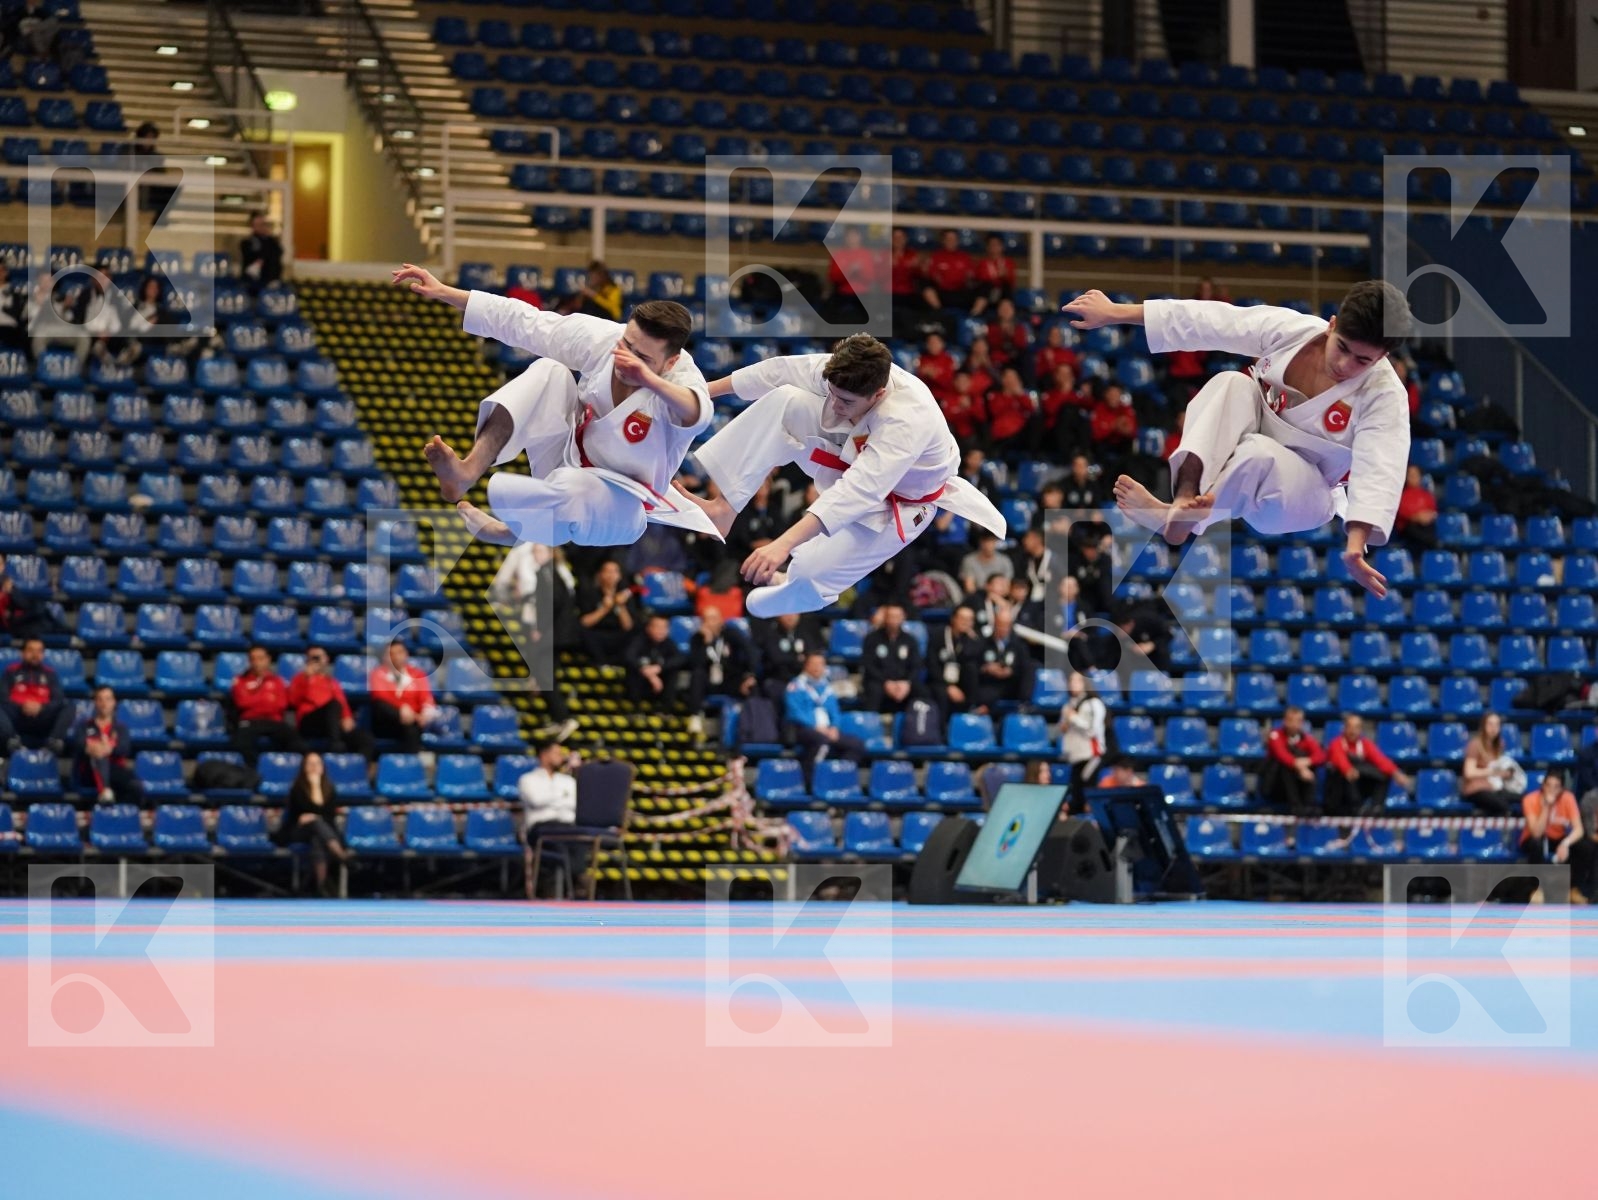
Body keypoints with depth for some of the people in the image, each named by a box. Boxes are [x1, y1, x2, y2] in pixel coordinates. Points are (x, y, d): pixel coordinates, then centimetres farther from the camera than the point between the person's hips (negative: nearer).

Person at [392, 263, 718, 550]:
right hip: (568, 459, 5)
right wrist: (443, 293, -10)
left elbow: (697, 414, -52)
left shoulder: (680, 375, -27)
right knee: (548, 371, -19)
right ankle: (468, 471, -32)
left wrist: (651, 381, -71)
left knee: (575, 488, -42)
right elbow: (522, 321, -9)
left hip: (621, 506, -5)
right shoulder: (601, 338, -14)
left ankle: (510, 530, -12)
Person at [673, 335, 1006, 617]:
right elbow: (779, 371, -9)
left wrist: (784, 544, -61)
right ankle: (722, 506, -17)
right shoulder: (844, 376, -24)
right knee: (782, 402, -18)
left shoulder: (907, 421, -43)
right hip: (852, 460, 6)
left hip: (896, 504, -6)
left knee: (808, 578, -23)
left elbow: (858, 491, -52)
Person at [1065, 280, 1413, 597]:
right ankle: (1186, 494, -43)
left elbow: (1380, 469, -35)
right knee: (1232, 382, -28)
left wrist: (1356, 544, -52)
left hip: (1299, 496, -4)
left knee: (1258, 455, -40)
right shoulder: (1292, 329, -15)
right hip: (1238, 467, 4)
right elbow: (1206, 321, -12)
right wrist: (1113, 313, -8)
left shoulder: (1384, 395, -23)